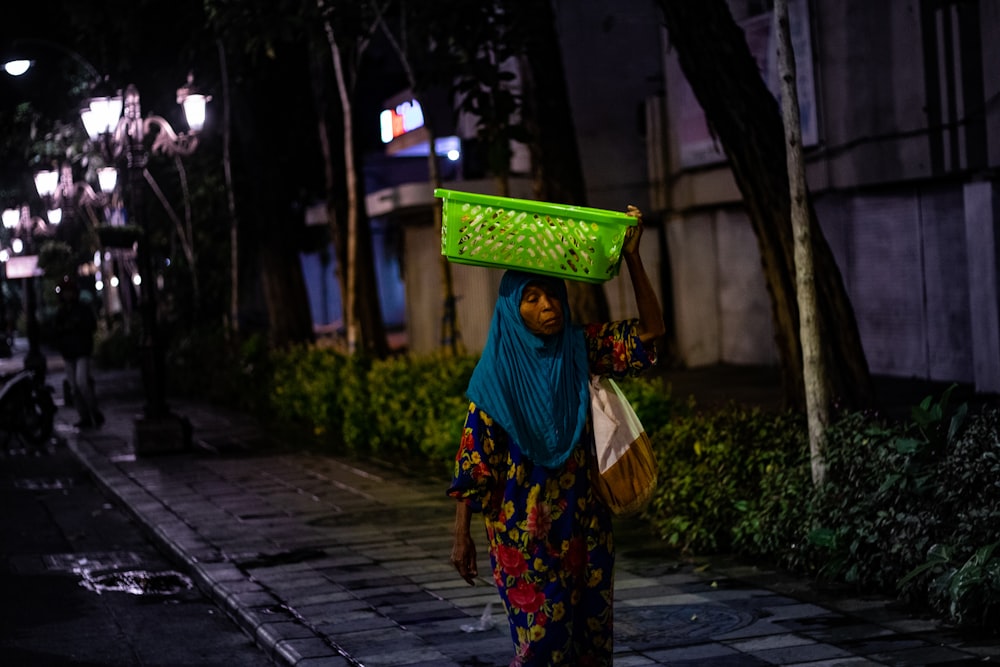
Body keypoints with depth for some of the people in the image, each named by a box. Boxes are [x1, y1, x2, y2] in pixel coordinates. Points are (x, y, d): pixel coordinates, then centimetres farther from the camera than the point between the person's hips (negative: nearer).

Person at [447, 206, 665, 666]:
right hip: (523, 528, -4)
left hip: (584, 524, 4)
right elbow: (473, 457, -6)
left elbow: (650, 330, -3)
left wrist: (631, 256, -12)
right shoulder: (498, 371, -7)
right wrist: (461, 536, -8)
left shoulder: (579, 349, 3)